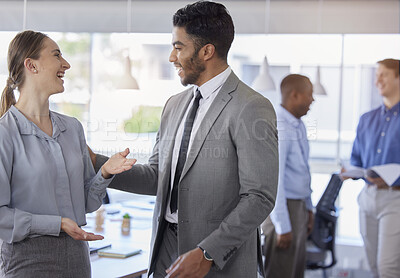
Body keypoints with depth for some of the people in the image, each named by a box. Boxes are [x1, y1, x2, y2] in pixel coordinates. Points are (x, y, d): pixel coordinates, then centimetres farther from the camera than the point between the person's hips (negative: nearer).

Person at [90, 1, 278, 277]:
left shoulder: (252, 109, -13)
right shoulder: (175, 105, 11)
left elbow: (259, 198, -17)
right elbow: (156, 177, 12)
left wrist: (207, 254, -21)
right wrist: (95, 163, 1)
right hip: (167, 251, 6)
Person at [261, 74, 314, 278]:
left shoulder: (299, 125, 11)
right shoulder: (278, 128, -20)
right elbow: (273, 179, -23)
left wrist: (308, 207, 20)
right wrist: (282, 226, -21)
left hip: (298, 207, 10)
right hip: (283, 208, -10)